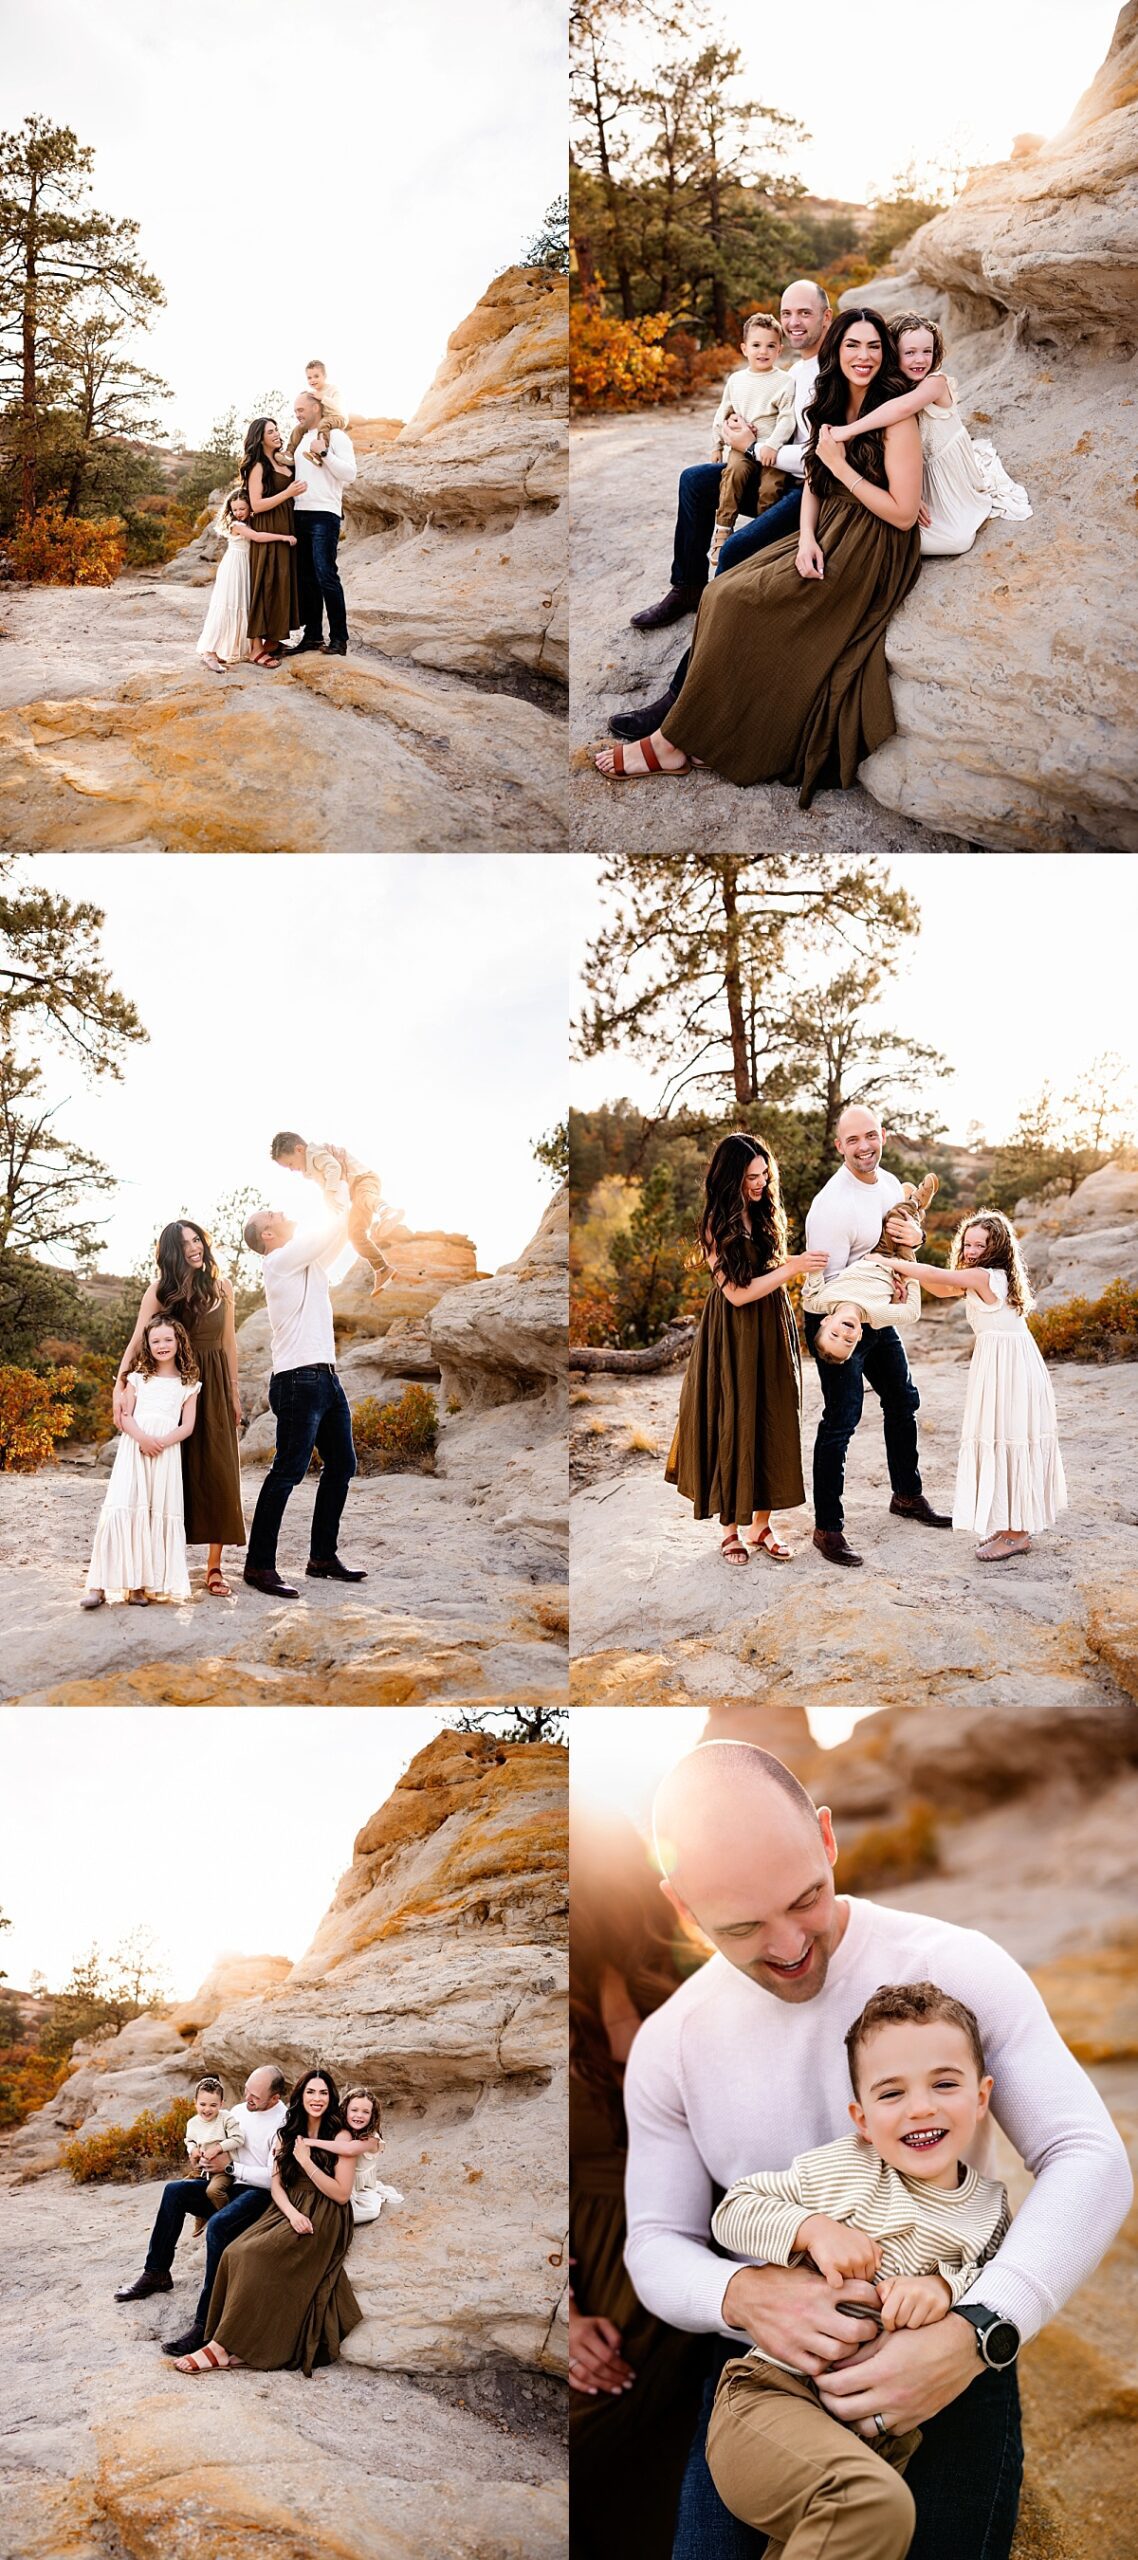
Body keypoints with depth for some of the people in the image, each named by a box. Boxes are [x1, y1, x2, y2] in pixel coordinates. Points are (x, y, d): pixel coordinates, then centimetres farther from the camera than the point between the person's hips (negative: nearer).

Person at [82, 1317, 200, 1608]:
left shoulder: (188, 1384, 10)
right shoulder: (138, 1378, 12)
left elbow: (187, 1426, 4)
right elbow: (125, 1416, 4)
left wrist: (162, 1442, -14)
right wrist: (142, 1438, -15)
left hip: (167, 1451, 1)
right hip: (133, 1447, -1)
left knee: (160, 1513, -4)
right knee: (121, 1509, -11)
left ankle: (144, 1583, -1)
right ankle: (101, 1584, -13)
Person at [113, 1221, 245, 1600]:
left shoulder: (221, 1286, 4)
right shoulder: (161, 1289, -4)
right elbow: (138, 1339, -11)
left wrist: (234, 1390, 12)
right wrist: (120, 1384, -23)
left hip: (214, 1386, 2)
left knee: (218, 1471, -4)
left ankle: (214, 1565, -2)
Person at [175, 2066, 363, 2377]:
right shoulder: (288, 2135, 16)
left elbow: (342, 2194, -7)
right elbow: (277, 2185, 9)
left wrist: (306, 2161, -14)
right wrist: (292, 2213, -11)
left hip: (323, 2221, -6)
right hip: (288, 2211, 6)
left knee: (256, 2258, -28)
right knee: (236, 2254, -23)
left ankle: (224, 2347, -25)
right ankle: (238, 2347, -25)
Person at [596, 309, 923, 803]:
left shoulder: (896, 418, -13)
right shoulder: (831, 407, 10)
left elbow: (904, 513, -17)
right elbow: (814, 485, 13)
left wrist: (841, 466, -18)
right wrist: (807, 539, -7)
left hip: (870, 556, -8)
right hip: (826, 540, 8)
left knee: (739, 605, -18)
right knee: (722, 595, -11)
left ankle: (675, 744, -12)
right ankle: (699, 739, -14)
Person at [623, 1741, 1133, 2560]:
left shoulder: (958, 1968, -12)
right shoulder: (669, 2047, -1)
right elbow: (657, 2245, 3)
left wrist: (974, 2334, -30)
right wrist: (744, 2296, -22)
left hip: (953, 2367, -2)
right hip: (761, 2368, 3)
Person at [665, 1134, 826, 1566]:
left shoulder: (767, 1214, 6)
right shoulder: (716, 1225, -12)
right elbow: (737, 1292, -17)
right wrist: (791, 1269, -20)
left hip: (773, 1333, 6)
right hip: (732, 1336, -5)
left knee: (772, 1427, 6)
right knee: (733, 1428, 1)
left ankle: (761, 1526, 15)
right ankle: (729, 1529, 12)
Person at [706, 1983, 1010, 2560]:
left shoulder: (989, 2206, 10)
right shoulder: (842, 2167, 1)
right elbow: (731, 2210, 4)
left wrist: (947, 2286, -14)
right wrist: (814, 2229, -14)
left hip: (890, 2433, 5)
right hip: (776, 2390, -4)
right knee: (874, 2503, -33)